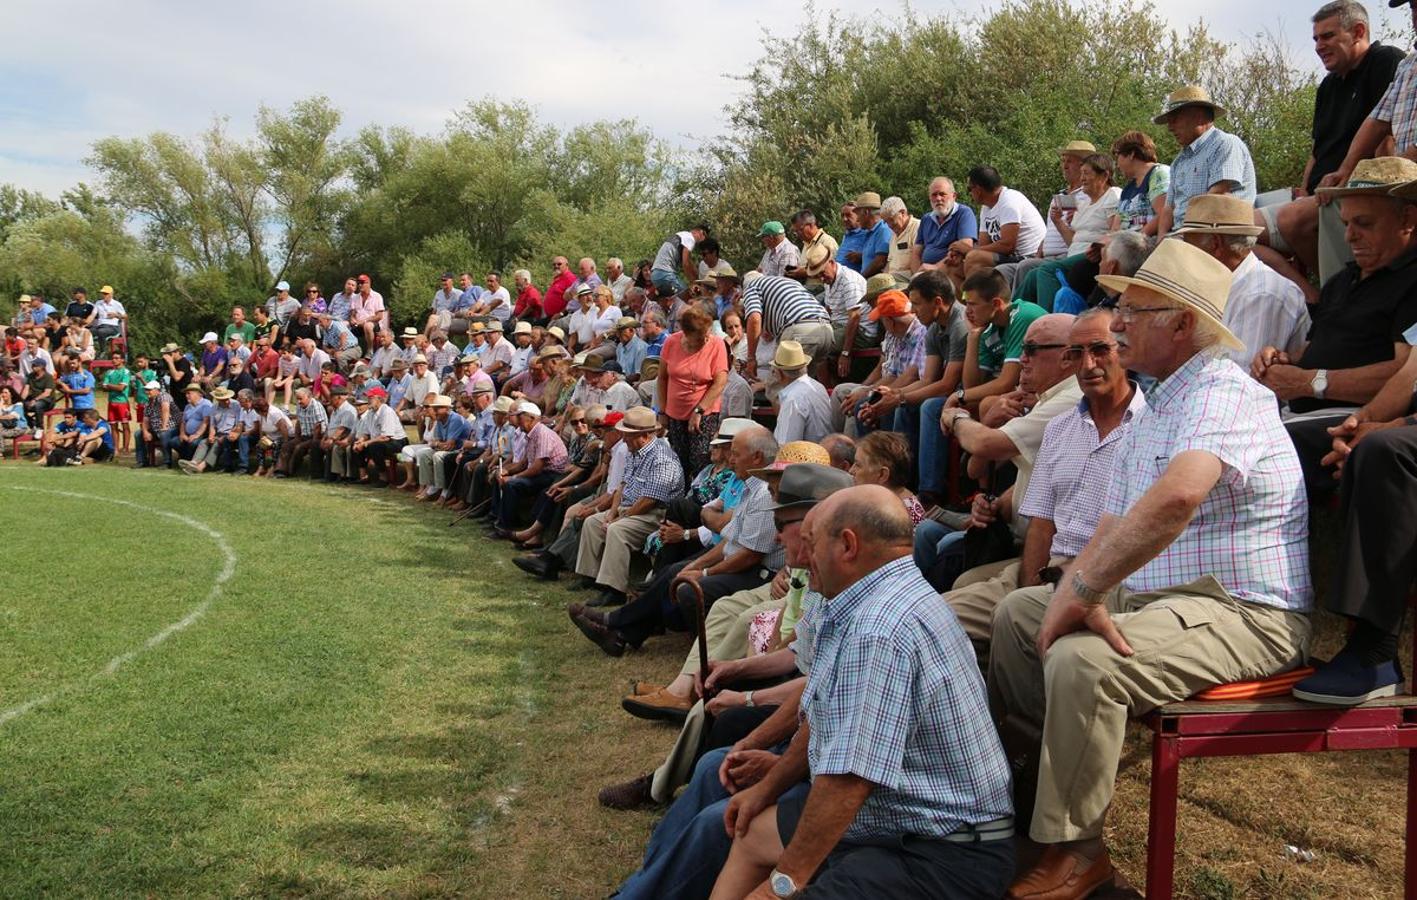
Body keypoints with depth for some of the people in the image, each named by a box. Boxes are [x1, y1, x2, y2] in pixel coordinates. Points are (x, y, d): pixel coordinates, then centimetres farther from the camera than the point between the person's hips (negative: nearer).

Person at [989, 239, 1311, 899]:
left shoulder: (1225, 392, -18)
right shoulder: (1150, 414, 16)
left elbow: (1176, 497, -39)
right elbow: (1108, 532, 9)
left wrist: (1080, 590, -30)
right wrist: (1078, 593, -13)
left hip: (1243, 612, -10)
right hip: (1155, 594, 10)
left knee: (1080, 659, -31)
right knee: (1017, 611, 12)